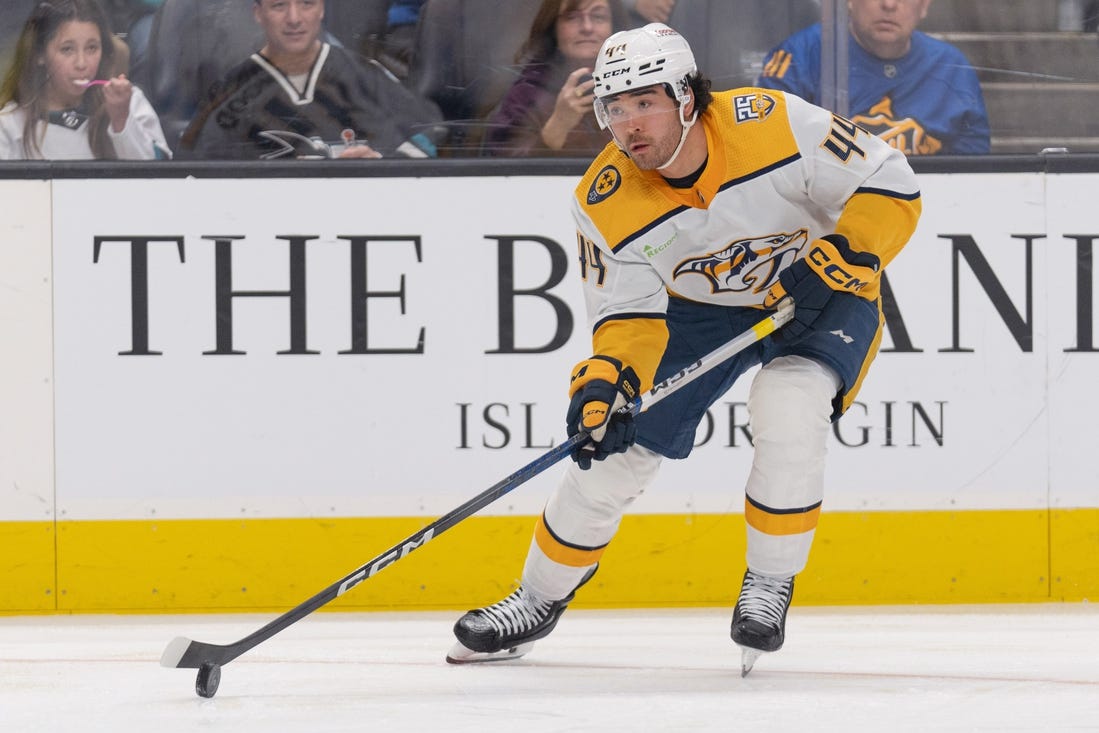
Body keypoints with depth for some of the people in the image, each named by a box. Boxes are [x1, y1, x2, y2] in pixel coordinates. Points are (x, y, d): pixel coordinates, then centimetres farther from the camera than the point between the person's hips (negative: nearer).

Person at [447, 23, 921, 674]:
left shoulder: (773, 124, -31)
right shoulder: (607, 202, -20)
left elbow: (890, 183, -24)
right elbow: (629, 312, -15)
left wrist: (840, 255, -35)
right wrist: (606, 378, -33)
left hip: (818, 298, -3)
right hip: (699, 309, 3)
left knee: (786, 416, -31)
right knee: (613, 447, -1)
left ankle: (771, 585, -10)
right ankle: (537, 604, 21)